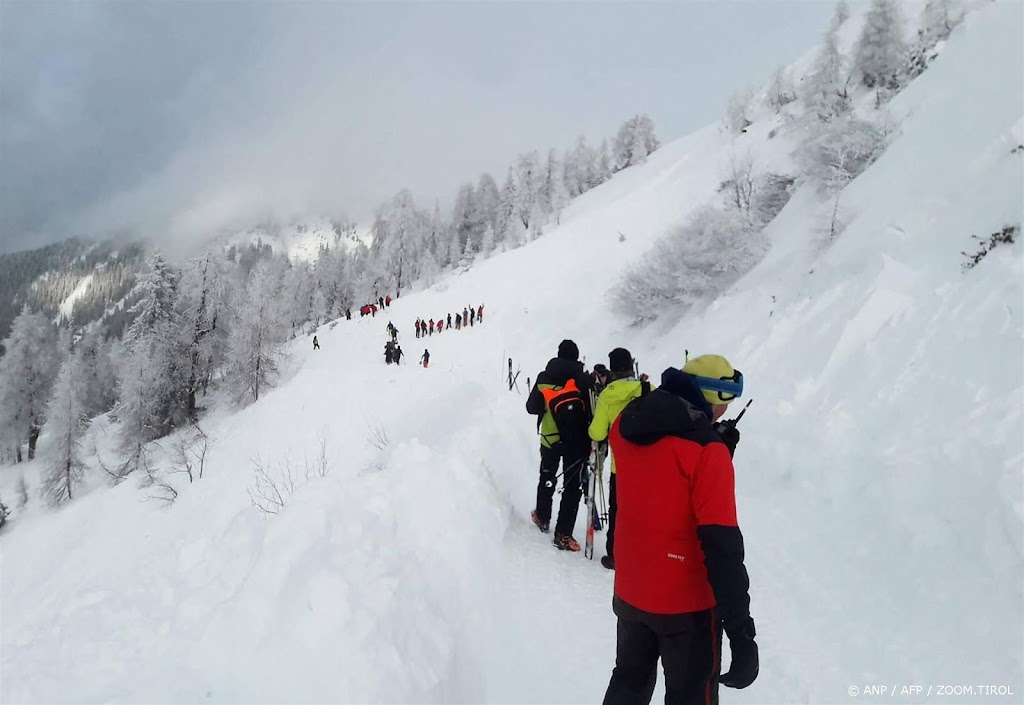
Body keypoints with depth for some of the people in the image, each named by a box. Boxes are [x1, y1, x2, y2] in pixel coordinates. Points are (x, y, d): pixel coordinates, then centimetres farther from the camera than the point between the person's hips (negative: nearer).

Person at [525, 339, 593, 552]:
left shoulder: (544, 378, -2)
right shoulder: (585, 380, -10)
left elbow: (531, 407, 2)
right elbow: (592, 411, -10)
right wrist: (592, 441, 2)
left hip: (550, 439, 3)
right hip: (577, 442, -3)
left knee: (547, 479, 24)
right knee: (573, 487, 3)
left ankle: (542, 518, 39)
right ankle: (563, 534, -1)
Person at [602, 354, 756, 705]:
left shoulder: (626, 426, -4)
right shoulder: (707, 451, -23)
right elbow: (721, 546, -25)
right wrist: (741, 630, -21)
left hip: (630, 592, 6)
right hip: (685, 602, -6)